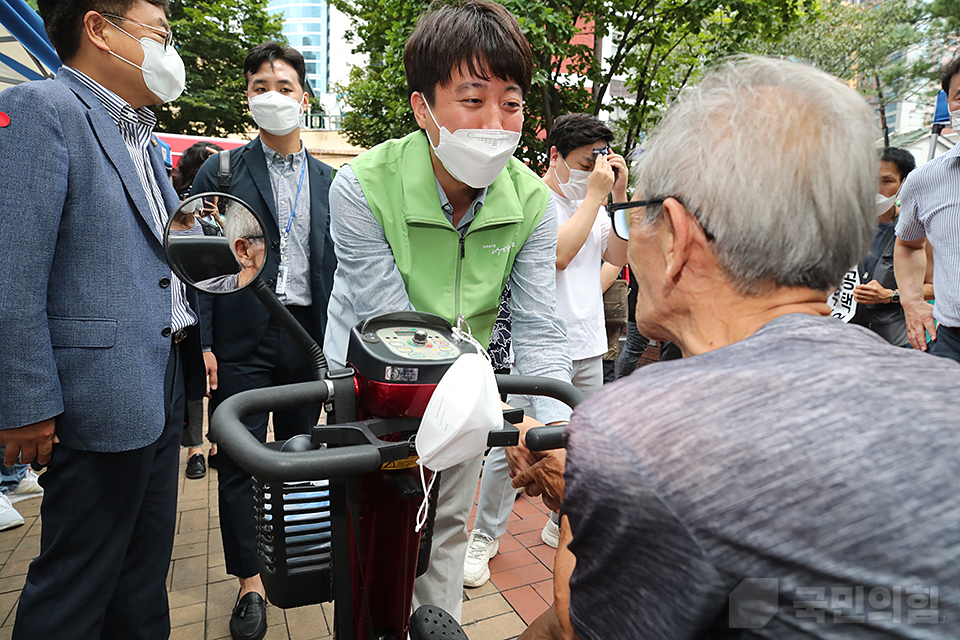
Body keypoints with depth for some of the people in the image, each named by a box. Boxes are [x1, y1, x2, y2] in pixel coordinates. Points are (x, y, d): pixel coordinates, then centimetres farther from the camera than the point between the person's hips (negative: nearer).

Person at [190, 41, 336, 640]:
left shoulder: (328, 180, 11)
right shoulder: (221, 172, 2)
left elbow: (336, 265, 11)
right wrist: (202, 343, -10)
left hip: (308, 336, 3)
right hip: (242, 338, -2)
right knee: (240, 460, 3)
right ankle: (251, 583, 20)